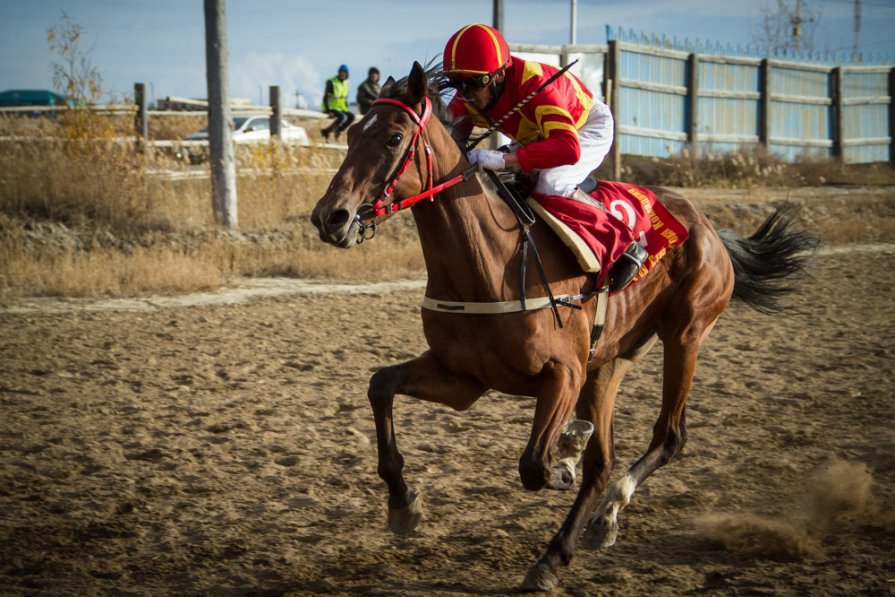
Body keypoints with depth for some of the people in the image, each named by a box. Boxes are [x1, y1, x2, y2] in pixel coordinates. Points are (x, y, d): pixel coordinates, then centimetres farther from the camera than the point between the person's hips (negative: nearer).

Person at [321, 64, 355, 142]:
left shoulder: (345, 82, 8)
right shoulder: (331, 82, -14)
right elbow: (325, 97, -19)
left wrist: (346, 109, 6)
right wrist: (328, 111, -27)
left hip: (340, 108, 7)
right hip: (330, 107, -7)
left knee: (351, 116, -13)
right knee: (342, 117, -31)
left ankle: (338, 130, 3)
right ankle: (326, 131, -20)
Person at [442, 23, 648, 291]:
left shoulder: (534, 85, -43)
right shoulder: (466, 100, -22)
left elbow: (569, 148, -56)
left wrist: (504, 159, -65)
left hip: (588, 126, -8)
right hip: (535, 135, 8)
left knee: (551, 184, -34)